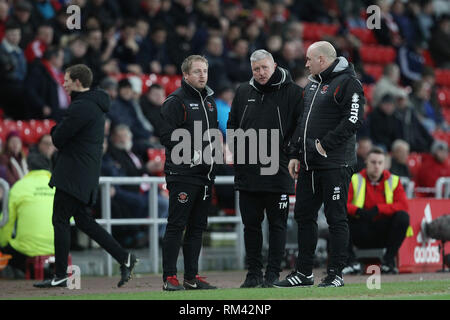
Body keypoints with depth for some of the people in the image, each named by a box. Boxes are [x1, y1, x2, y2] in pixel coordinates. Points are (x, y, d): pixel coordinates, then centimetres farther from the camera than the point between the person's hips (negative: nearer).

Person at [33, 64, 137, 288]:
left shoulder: (81, 107, -17)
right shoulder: (95, 104, 17)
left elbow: (58, 139, -15)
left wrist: (57, 130, 5)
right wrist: (60, 130, 5)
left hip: (73, 173, -10)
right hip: (87, 172, 10)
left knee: (60, 220, -4)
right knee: (82, 219, 14)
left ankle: (60, 276, -1)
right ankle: (124, 258, 10)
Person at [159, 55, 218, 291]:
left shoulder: (209, 100, 17)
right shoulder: (176, 101, -7)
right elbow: (167, 137, -14)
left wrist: (215, 151, 7)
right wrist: (192, 154, -18)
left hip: (205, 174, 8)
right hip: (182, 174, -8)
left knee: (198, 227, 9)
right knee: (176, 226, -7)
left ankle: (192, 277, 15)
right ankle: (169, 278, -5)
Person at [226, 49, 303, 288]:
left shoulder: (291, 92, -1)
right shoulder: (243, 92, 12)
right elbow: (232, 125, 20)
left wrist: (290, 153, -8)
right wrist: (235, 151, 9)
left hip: (278, 170, -4)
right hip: (247, 170, 4)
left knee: (277, 223, 0)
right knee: (251, 223, 7)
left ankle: (273, 273, 4)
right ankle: (254, 273, 13)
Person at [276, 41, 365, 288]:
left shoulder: (347, 83, -9)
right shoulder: (312, 85, 19)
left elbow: (353, 120, -18)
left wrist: (325, 145, -18)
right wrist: (295, 154, 13)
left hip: (335, 164, -9)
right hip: (309, 165, 9)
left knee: (336, 219, -4)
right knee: (304, 216, 10)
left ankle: (335, 274, 0)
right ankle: (303, 272, 17)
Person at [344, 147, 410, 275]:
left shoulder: (393, 181, 4)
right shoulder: (355, 180, 0)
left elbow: (403, 205, -11)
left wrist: (378, 209, -24)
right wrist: (358, 211, -32)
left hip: (384, 233, 1)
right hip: (361, 234, 0)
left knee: (403, 216, -26)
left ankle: (388, 261, -15)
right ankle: (351, 262, -20)